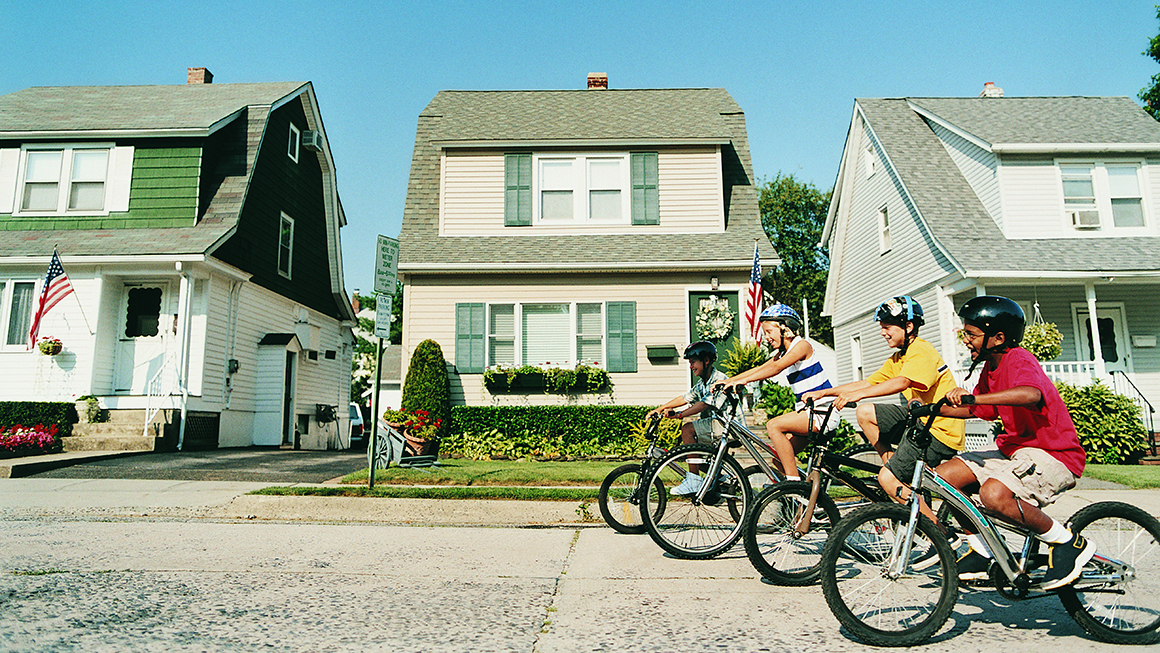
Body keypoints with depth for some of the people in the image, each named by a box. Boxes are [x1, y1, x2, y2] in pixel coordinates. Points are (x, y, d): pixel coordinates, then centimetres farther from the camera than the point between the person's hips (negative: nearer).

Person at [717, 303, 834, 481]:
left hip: (823, 413, -9)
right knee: (780, 459, 5)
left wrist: (744, 380, -36)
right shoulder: (782, 352, 14)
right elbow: (759, 369, 8)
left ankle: (794, 482, -19)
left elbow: (777, 367, -28)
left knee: (773, 426, -24)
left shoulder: (802, 345, -13)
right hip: (808, 412, 9)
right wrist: (728, 381, -2)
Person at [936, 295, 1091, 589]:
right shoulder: (990, 368, 10)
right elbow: (973, 410, 21)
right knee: (945, 474, -5)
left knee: (994, 493, -35)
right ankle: (981, 554, 9)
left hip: (1054, 454, -9)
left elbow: (1031, 394, -42)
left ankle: (1070, 543, -8)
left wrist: (972, 396, -50)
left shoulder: (1018, 360, -19)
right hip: (1016, 448, 9)